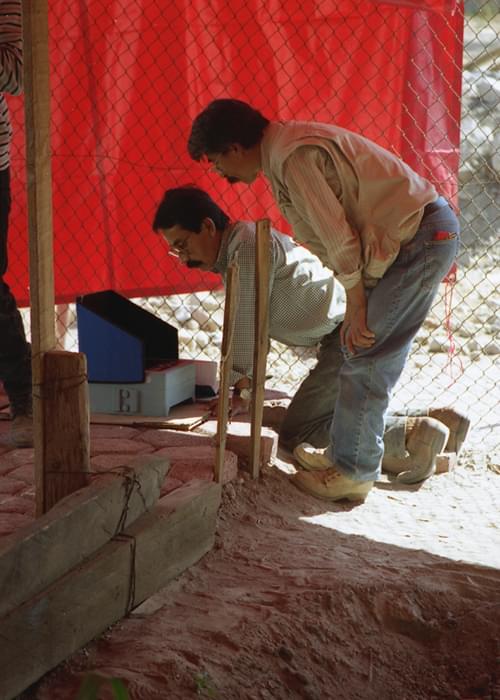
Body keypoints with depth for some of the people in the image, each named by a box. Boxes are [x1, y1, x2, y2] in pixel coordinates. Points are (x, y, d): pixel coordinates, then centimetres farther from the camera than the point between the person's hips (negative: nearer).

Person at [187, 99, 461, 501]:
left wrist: (356, 307, -11)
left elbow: (339, 238, -19)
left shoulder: (292, 156, -18)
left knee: (365, 358, -4)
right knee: (376, 356, 15)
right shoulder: (283, 149, 13)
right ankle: (347, 453, 26)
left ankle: (353, 472, 6)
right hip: (423, 232, 10)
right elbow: (326, 237, 15)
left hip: (420, 238, -10)